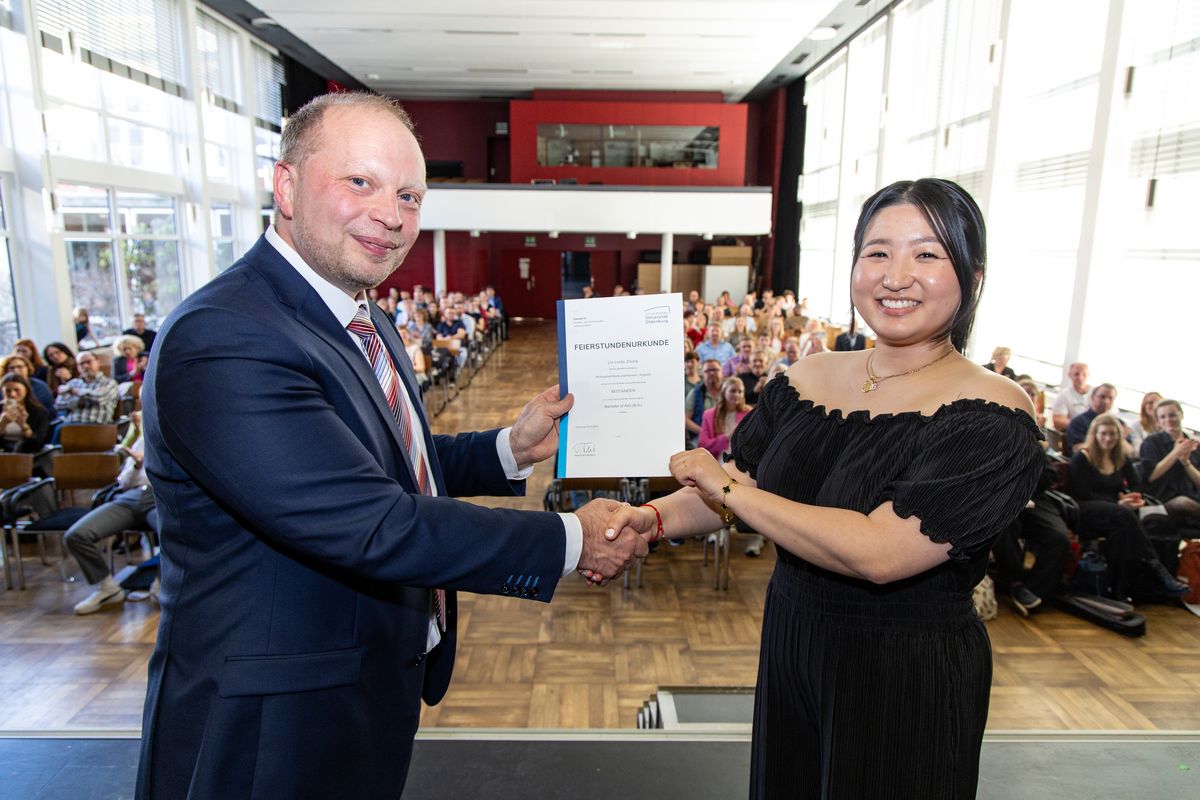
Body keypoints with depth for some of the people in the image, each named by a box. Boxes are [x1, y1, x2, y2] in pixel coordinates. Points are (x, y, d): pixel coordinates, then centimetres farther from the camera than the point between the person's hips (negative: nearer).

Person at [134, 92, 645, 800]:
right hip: (274, 730, -8)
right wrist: (572, 542, -24)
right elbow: (374, 527, -32)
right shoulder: (222, 341, -28)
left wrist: (511, 449, -1)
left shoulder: (364, 322, 3)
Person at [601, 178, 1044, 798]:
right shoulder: (808, 380, -3)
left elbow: (879, 551, -30)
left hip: (909, 681, -5)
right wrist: (654, 518, -15)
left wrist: (727, 488, -23)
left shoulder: (989, 416, -19)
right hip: (790, 649, 5)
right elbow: (737, 486, 4)